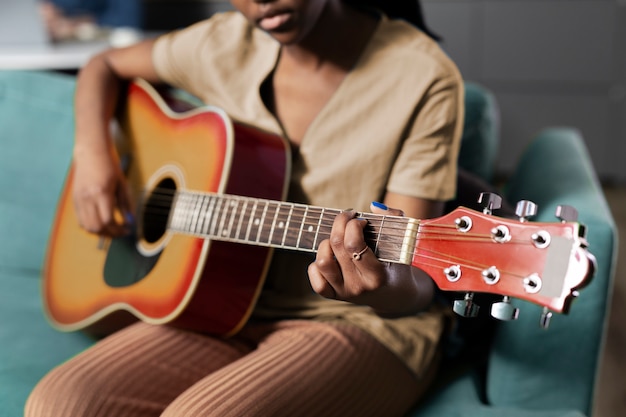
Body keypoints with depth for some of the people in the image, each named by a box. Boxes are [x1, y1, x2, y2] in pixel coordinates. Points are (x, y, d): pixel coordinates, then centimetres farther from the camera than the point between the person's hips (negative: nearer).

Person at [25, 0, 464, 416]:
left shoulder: (421, 78, -12)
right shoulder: (229, 43, 2)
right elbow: (107, 65, 19)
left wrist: (384, 289, -38)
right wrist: (92, 154, 0)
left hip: (359, 321, -4)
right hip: (234, 307, 5)